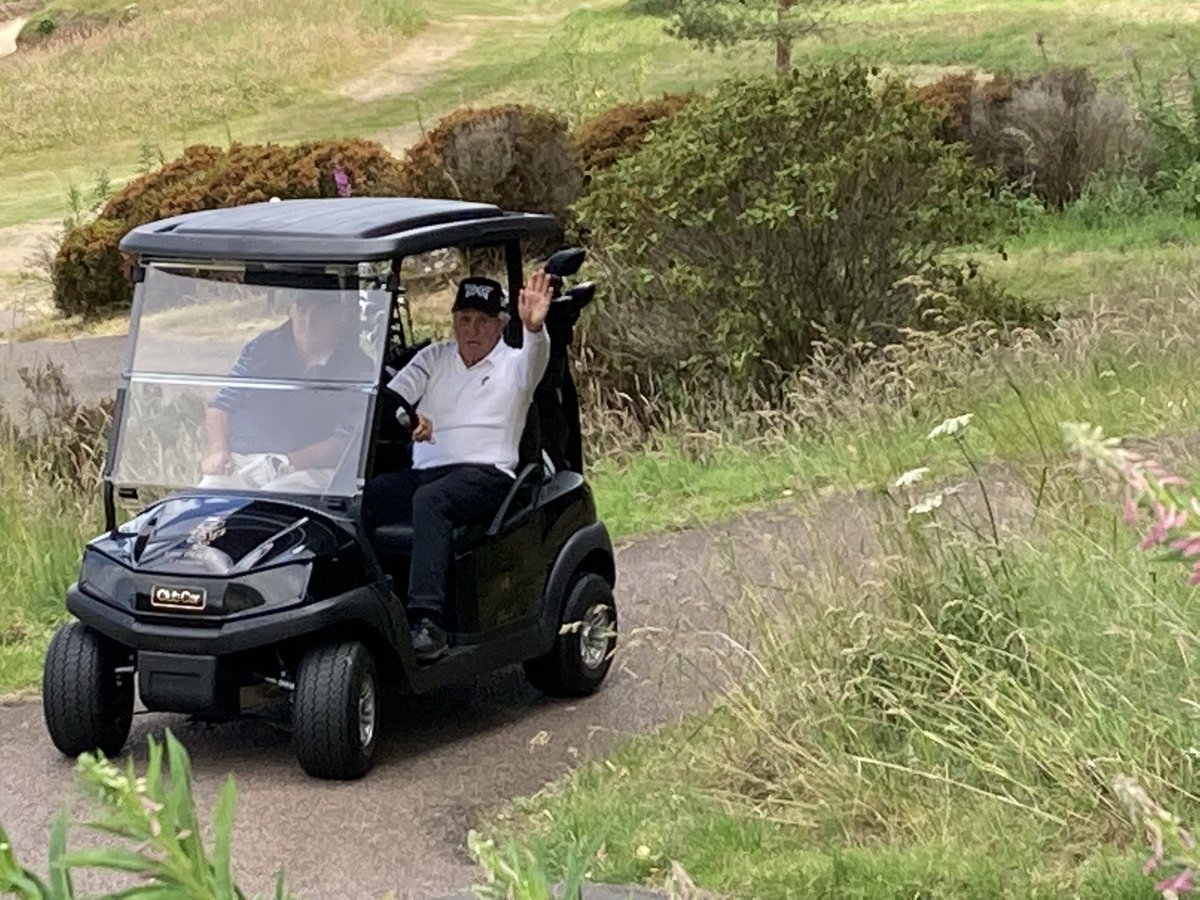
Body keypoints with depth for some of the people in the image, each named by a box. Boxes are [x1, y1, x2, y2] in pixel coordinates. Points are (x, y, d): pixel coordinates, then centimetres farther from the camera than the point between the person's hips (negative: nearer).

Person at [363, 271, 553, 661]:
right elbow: (390, 395, 8)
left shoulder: (514, 365, 12)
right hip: (423, 472, 4)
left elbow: (536, 359, -13)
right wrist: (406, 416, -17)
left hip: (486, 475, -4)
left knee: (429, 500, -38)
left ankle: (427, 620, -47)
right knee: (359, 496, -26)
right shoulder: (435, 358, 22)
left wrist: (534, 329, -37)